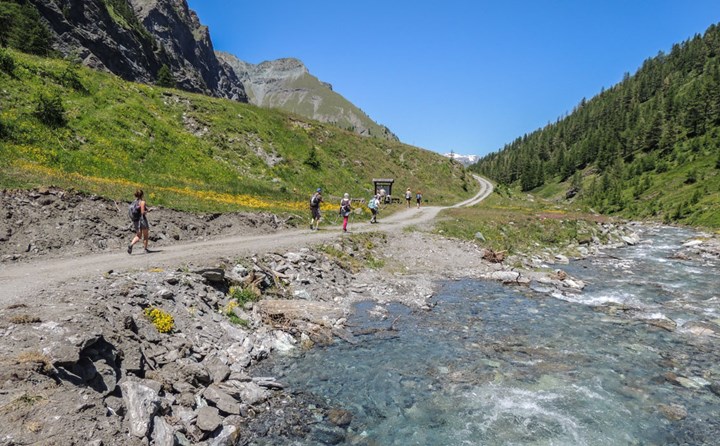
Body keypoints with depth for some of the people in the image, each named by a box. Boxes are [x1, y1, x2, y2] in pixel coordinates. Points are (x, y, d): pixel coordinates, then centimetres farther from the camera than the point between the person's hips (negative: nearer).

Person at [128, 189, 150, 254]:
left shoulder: (134, 202, 9)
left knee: (138, 236, 15)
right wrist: (146, 211, 2)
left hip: (135, 221, 6)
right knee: (145, 236, 9)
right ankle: (145, 249, 14)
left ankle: (131, 244, -9)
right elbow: (143, 212, -19)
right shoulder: (142, 202, -12)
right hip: (142, 220, -6)